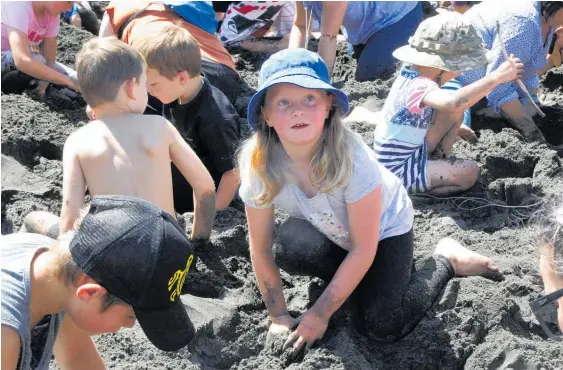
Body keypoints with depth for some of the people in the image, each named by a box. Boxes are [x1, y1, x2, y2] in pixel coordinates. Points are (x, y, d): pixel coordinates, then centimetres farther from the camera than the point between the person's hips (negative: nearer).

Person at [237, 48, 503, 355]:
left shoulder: (352, 159, -38)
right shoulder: (259, 165, -28)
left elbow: (363, 250, -28)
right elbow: (261, 250, -15)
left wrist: (320, 314, -24)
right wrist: (279, 316, -13)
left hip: (384, 226, -3)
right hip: (330, 233, 4)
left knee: (384, 327, -19)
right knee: (288, 248, -28)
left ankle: (446, 260, 5)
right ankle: (350, 279, 2)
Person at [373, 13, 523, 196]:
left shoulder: (412, 72, -1)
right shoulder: (420, 86, -30)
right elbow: (453, 103, -52)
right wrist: (496, 77, -51)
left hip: (412, 151, 9)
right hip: (400, 170, -9)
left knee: (455, 114, 4)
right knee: (470, 172, -14)